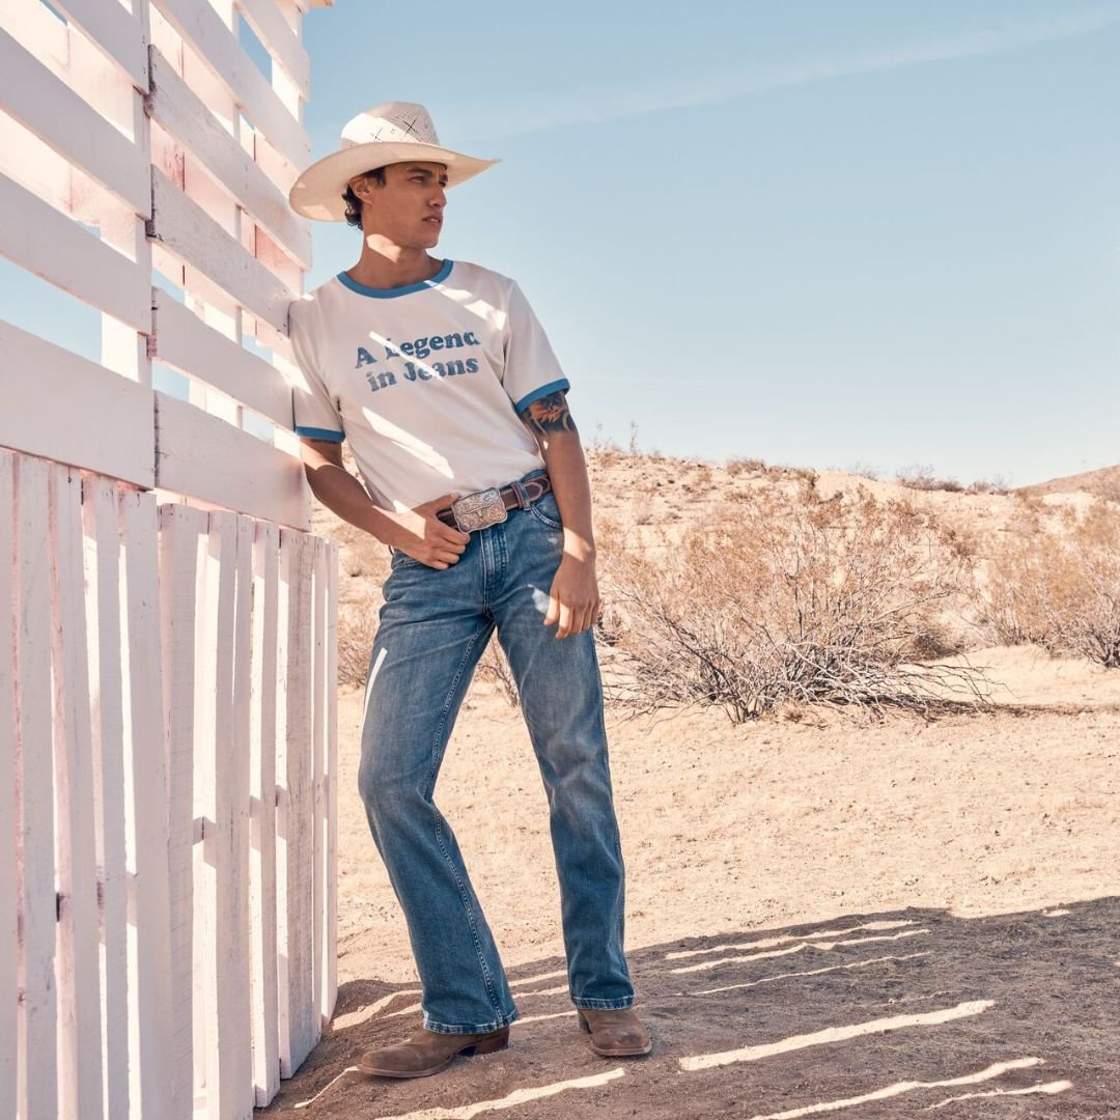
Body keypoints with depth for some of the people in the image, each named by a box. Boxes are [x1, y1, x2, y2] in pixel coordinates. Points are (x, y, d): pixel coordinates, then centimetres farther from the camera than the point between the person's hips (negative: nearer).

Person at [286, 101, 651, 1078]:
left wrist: (579, 554, -7)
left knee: (576, 767, -2)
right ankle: (468, 1010, 3)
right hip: (427, 565, 1)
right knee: (390, 779, -9)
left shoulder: (490, 294, 8)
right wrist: (396, 528, -7)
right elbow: (319, 461, 11)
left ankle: (604, 994, 11)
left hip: (531, 538, 0)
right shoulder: (317, 320, 8)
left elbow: (556, 428, 5)